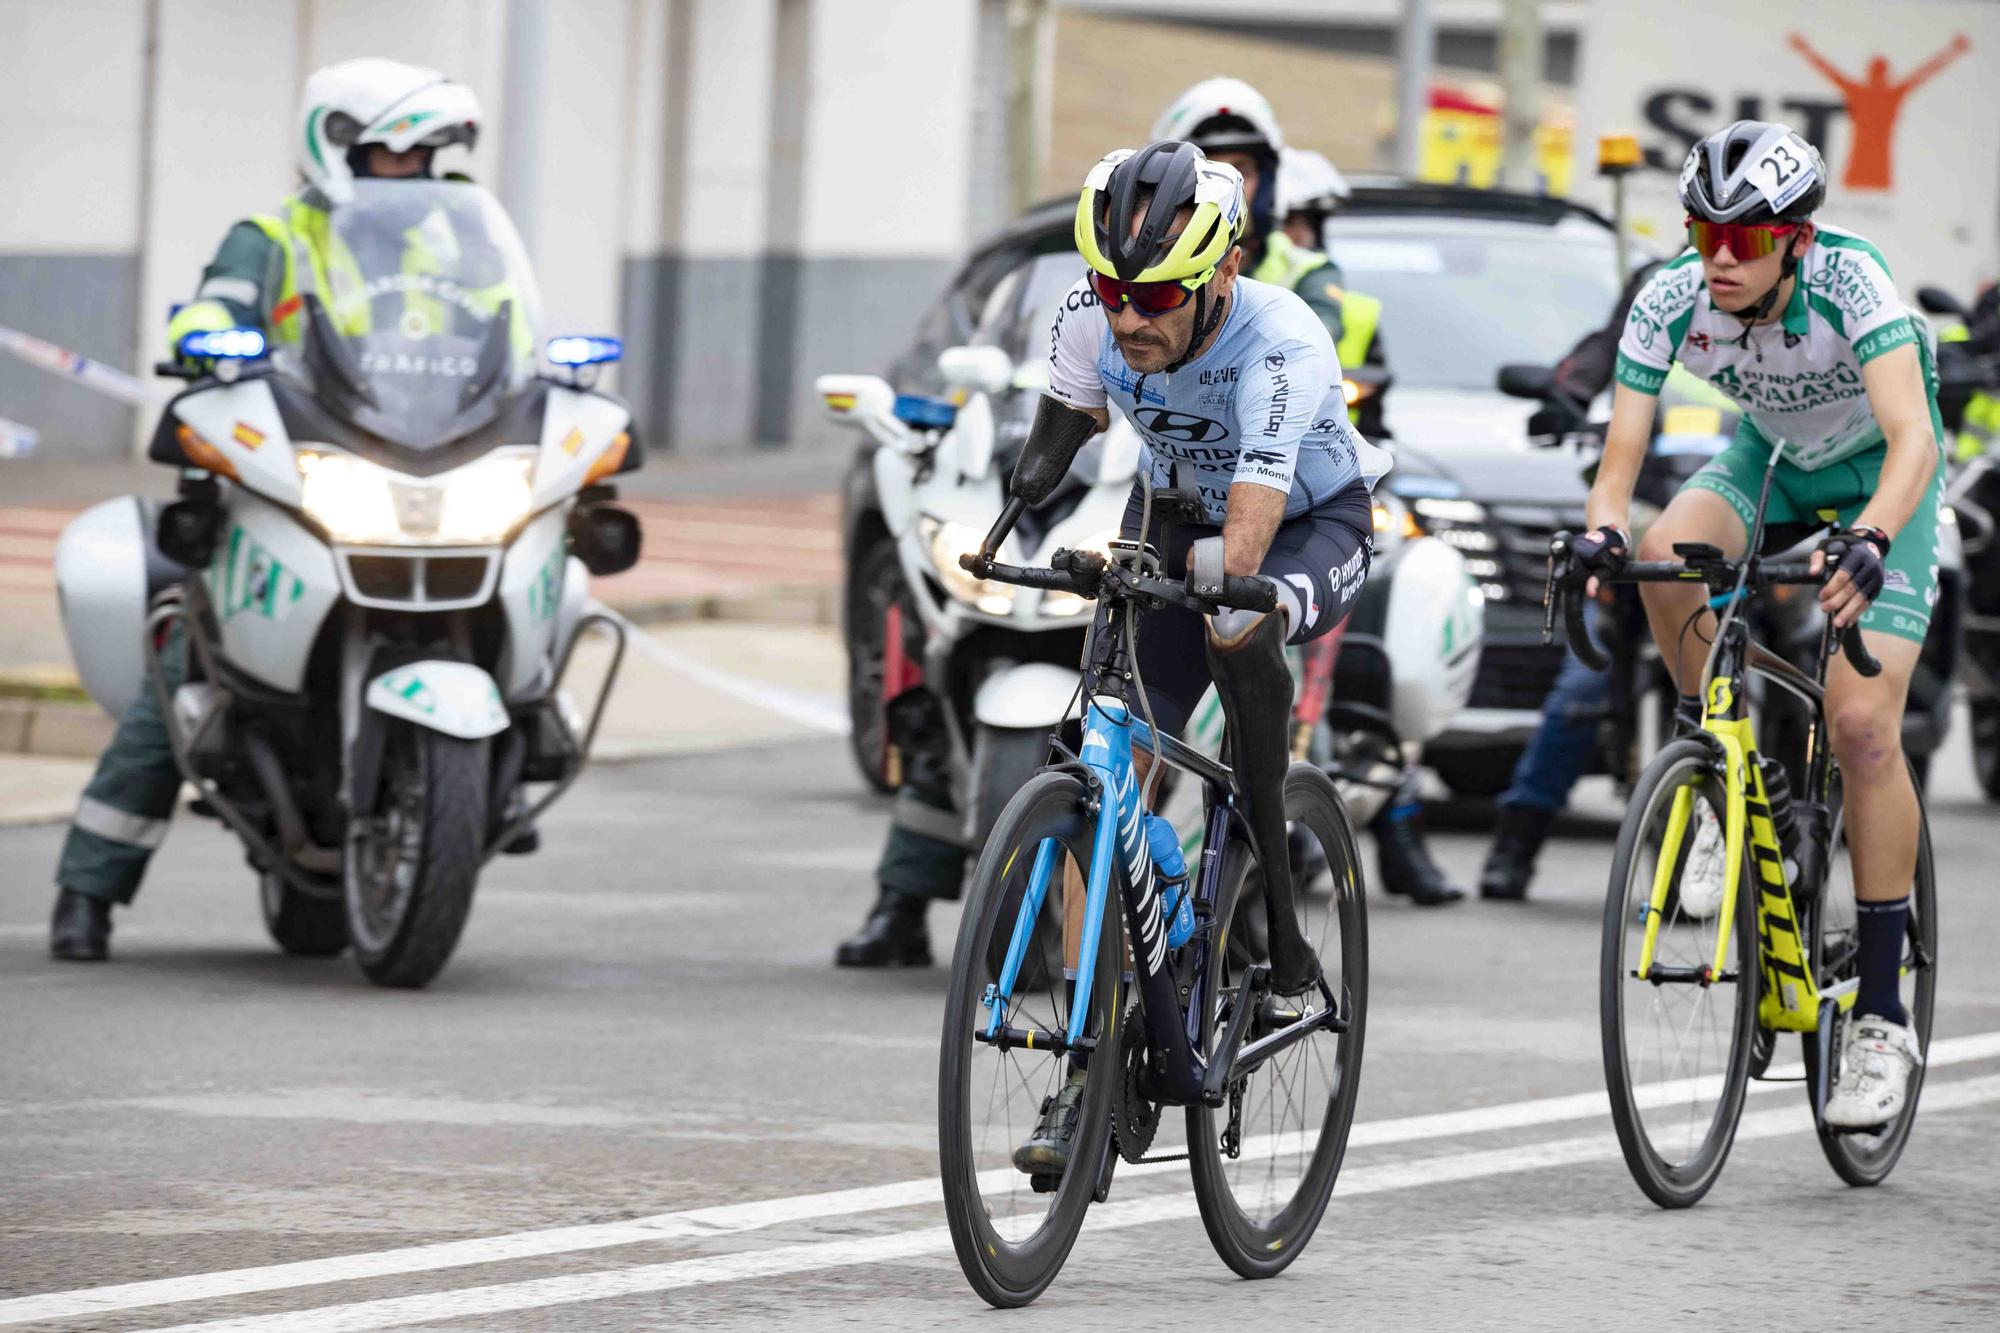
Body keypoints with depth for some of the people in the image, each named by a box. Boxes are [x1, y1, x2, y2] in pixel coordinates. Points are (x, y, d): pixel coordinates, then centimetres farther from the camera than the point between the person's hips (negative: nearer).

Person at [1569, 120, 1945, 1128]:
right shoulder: (1669, 303, -23)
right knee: (1669, 551, -32)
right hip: (1769, 459, 3)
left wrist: (1869, 542, -61)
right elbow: (1621, 454, -24)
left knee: (1863, 724, -18)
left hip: (1881, 478, -3)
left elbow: (1913, 437, -43)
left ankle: (1882, 1016, -10)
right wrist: (1602, 533, -47)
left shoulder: (1849, 284, -33)